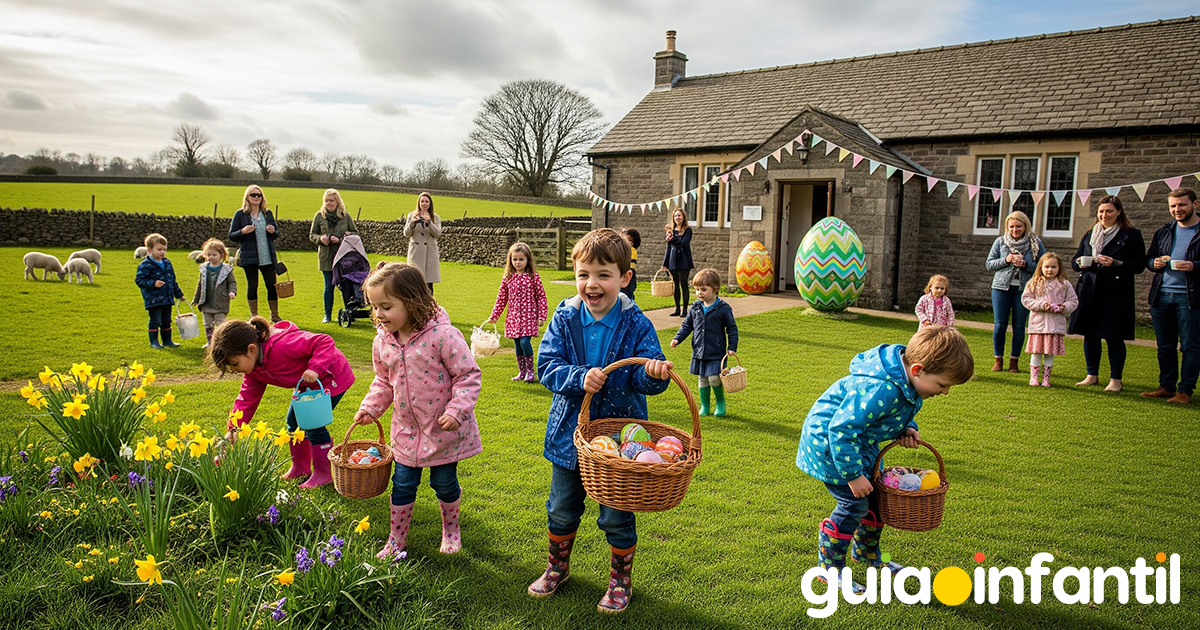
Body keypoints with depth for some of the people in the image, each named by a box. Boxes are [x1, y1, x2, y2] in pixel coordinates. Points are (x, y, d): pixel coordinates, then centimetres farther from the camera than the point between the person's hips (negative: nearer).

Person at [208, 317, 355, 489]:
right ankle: (300, 467, 32)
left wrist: (314, 369, -47)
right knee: (293, 420, 13)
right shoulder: (253, 368, -6)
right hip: (309, 385, 10)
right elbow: (247, 398, -3)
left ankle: (323, 474, 2)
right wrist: (233, 429, -11)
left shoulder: (282, 345, -38)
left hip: (331, 377, -10)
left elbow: (325, 342, -37)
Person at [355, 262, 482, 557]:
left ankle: (451, 527, 38)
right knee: (402, 484, 12)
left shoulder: (442, 335, -23)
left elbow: (469, 375, -18)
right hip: (407, 429, 4)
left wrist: (457, 410, -25)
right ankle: (396, 539, 31)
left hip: (443, 428, -4)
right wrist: (370, 407, 1)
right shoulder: (383, 341, -3)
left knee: (444, 482, 11)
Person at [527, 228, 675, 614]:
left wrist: (655, 373, -39)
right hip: (569, 433, 3)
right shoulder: (564, 318, -7)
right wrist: (580, 379, -28)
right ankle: (558, 566, 46)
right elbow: (547, 365, -11)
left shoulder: (636, 325, -13)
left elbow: (645, 379, -16)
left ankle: (620, 579, 35)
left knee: (617, 516, 10)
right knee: (562, 510, 20)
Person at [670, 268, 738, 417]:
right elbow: (687, 325, 14)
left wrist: (732, 347, -6)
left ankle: (721, 402, 13)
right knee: (702, 379, 11)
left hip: (716, 352, -4)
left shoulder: (723, 308, -8)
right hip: (699, 352, 5)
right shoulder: (695, 307, 4)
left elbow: (732, 328, -2)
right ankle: (704, 406, 24)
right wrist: (677, 339, 3)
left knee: (714, 378, -12)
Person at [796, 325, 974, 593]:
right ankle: (829, 568, 10)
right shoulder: (880, 390, -38)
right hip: (828, 441, -10)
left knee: (877, 495, 16)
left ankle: (867, 553, 39)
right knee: (854, 504, -7)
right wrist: (853, 474, -27)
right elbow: (841, 430, -35)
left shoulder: (907, 380, -8)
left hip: (858, 440, 10)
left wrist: (906, 429, -7)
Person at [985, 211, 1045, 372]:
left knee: (1019, 326, 3)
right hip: (1001, 288, 1)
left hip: (1024, 290, -1)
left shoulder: (1036, 243, 3)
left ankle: (1014, 361, 14)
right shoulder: (1000, 241, 5)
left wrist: (1026, 264, -14)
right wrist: (1005, 260, -10)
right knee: (1000, 325, 1)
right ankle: (998, 359, 14)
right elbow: (989, 264, 6)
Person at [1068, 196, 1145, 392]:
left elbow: (1139, 265, -5)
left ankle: (1115, 379, 8)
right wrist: (1080, 264, -4)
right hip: (1089, 291, 4)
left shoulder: (1131, 235, 0)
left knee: (1114, 337, -2)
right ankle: (1092, 375, 19)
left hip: (1115, 293, -4)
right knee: (1090, 335, 7)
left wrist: (1116, 264, -18)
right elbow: (1075, 261, 18)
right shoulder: (1090, 234, 14)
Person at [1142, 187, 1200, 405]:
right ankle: (1166, 386, 20)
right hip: (1161, 296, 5)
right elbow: (1148, 258, 20)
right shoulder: (1163, 232, 14)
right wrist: (1155, 263, -2)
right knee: (1165, 346, 11)